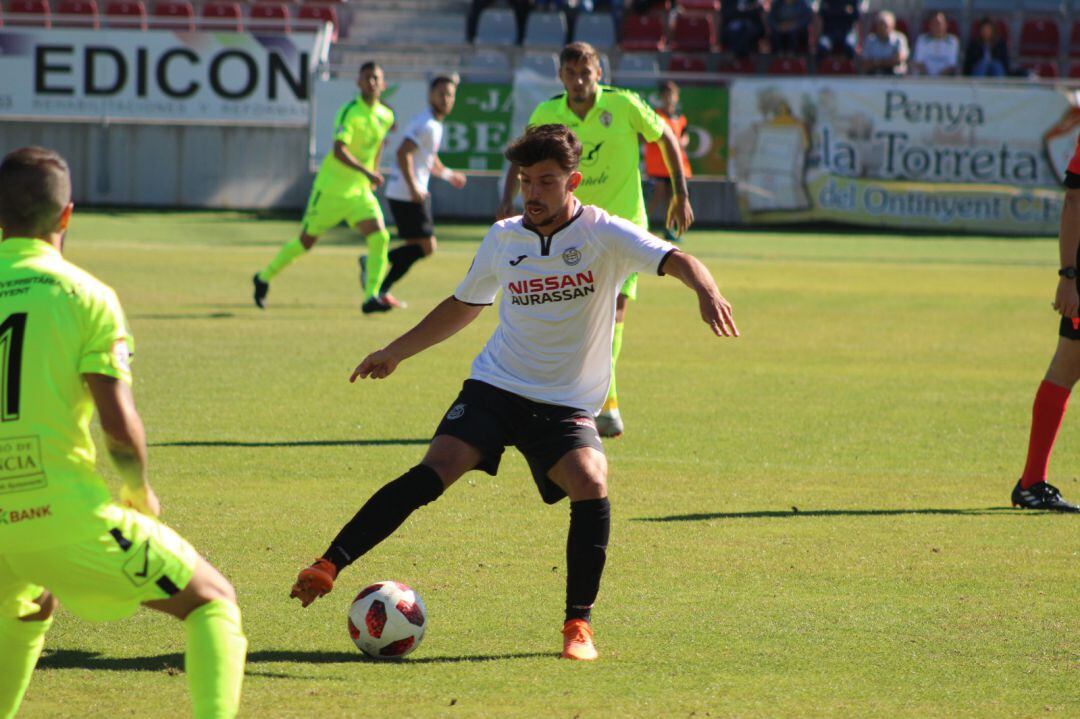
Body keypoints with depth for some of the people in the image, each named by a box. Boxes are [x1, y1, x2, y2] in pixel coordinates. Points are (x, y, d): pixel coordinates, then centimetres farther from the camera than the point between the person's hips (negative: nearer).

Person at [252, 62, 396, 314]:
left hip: (360, 191, 5)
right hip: (331, 187, -5)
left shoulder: (386, 116, 3)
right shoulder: (350, 112, -20)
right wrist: (365, 171, -41)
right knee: (306, 241, 7)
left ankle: (371, 298, -16)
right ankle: (264, 278, 28)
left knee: (380, 238, -16)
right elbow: (339, 151, -32)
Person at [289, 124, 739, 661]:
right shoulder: (503, 238, 6)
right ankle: (328, 566, -21)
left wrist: (707, 292, -44)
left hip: (567, 404, -2)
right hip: (495, 386, 2)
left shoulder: (603, 234, -6)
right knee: (435, 470, -20)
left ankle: (578, 624, -14)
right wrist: (396, 352, 28)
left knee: (591, 483, -27)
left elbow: (674, 260, -21)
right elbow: (463, 305, 23)